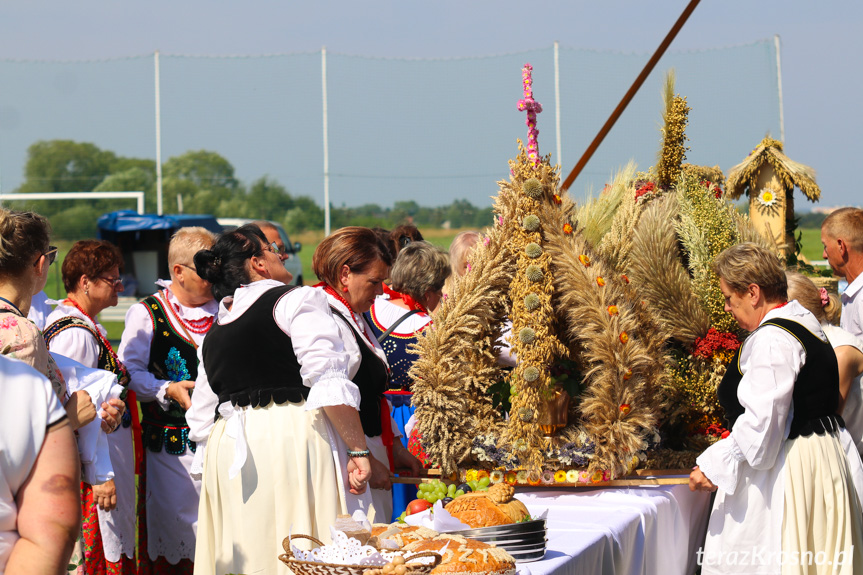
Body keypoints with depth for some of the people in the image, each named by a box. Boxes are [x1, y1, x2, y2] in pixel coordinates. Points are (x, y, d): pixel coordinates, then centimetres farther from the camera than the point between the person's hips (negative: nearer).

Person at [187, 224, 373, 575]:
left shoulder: (213, 333, 18)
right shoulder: (297, 301, -3)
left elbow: (200, 422, 19)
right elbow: (330, 384, -14)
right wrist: (358, 451, -13)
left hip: (229, 453, 7)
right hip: (294, 439, -7)